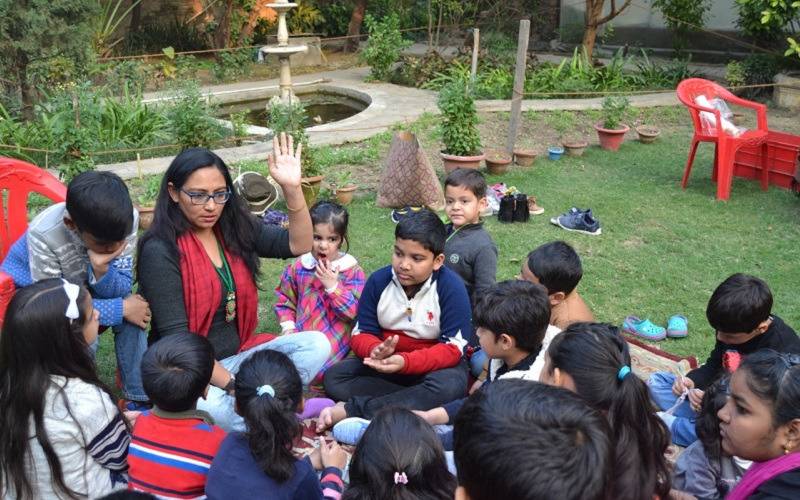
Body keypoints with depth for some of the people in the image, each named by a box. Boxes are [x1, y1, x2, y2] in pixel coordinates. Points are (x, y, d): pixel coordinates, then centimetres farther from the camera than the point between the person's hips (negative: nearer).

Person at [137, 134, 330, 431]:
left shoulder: (235, 228, 3)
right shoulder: (160, 251, -14)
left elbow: (299, 244, -2)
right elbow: (175, 336, -18)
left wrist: (292, 189, -15)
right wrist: (233, 385, -23)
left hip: (236, 357, 6)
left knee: (316, 345, -12)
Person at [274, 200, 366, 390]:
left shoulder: (352, 271, -4)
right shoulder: (298, 267, 5)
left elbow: (353, 311, -10)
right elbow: (285, 301, 13)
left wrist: (332, 285, -17)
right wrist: (288, 328, -1)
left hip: (333, 337, -3)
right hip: (301, 333, 4)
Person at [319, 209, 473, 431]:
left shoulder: (451, 288, -18)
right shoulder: (378, 280, -8)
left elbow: (453, 348, -21)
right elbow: (362, 334, -4)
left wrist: (406, 362, -37)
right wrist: (375, 350, -30)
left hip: (434, 365, -3)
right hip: (386, 363, 3)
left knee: (448, 387, -38)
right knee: (333, 377, -17)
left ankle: (350, 409, -31)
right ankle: (414, 403, -29)